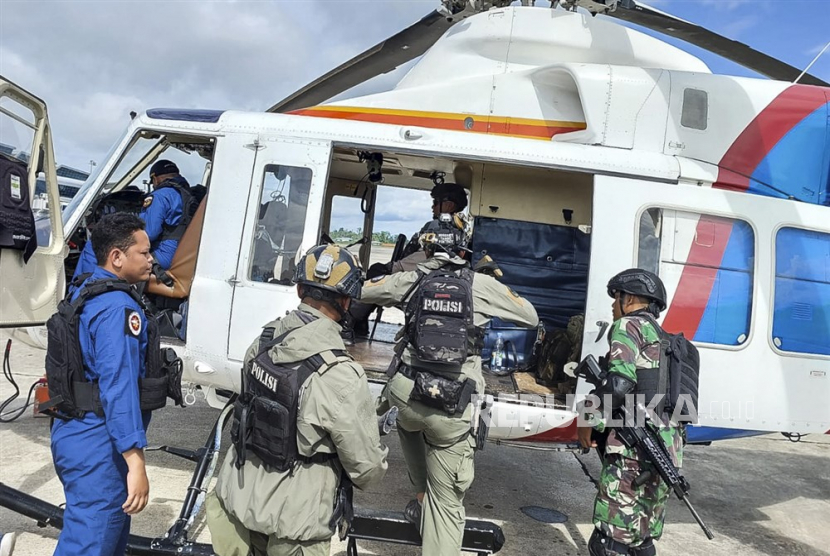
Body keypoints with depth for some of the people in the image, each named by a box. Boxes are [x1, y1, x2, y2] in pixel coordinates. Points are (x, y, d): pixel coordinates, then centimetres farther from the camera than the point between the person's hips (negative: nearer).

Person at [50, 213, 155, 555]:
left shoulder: (84, 293, 12)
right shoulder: (119, 308, -21)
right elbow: (119, 388, -27)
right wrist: (136, 464, -28)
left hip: (76, 431, 11)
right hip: (99, 443, -10)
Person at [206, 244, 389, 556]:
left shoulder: (263, 341, -7)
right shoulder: (339, 376, -28)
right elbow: (368, 470, -18)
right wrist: (378, 466, 6)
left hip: (237, 500, 6)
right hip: (288, 529, -6)